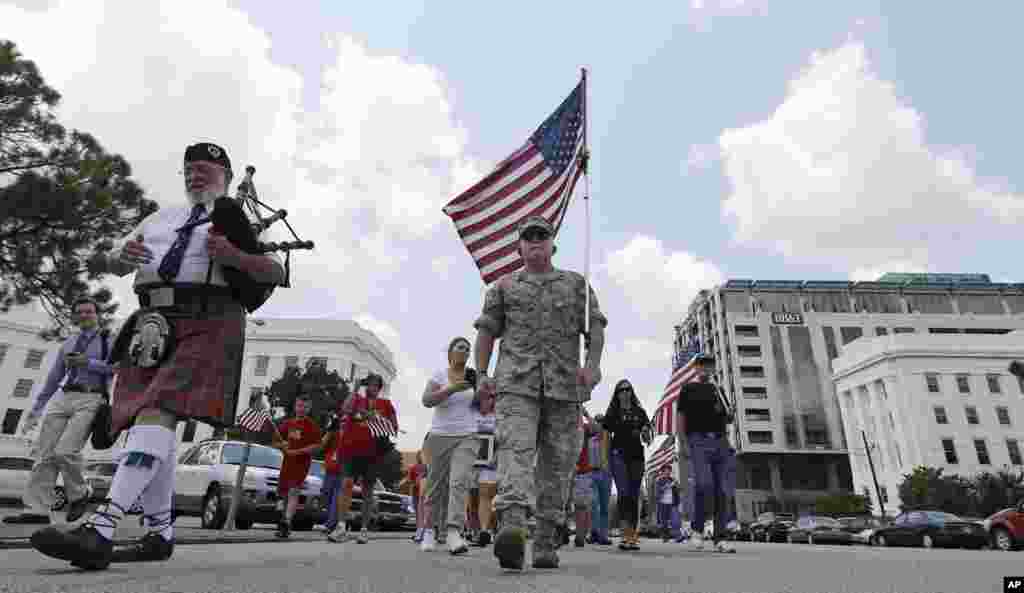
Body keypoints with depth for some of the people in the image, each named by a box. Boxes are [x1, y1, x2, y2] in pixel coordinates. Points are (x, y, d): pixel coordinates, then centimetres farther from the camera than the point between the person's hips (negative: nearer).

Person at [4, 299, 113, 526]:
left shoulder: (108, 341, 6)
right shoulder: (68, 344, 20)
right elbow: (53, 379, 22)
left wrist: (87, 362, -17)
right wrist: (34, 411, 21)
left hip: (91, 401, -6)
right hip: (64, 399, 6)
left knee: (65, 451, -18)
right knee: (45, 453, -4)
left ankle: (79, 494, 4)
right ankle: (37, 510, -1)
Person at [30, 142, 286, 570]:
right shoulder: (162, 217, 26)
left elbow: (276, 272, 2)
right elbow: (107, 263, 24)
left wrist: (235, 257, -17)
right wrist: (122, 256, -1)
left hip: (207, 323, -6)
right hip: (153, 323, 6)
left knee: (159, 412, -22)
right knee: (147, 421, 2)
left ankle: (100, 530, -30)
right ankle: (160, 535, 11)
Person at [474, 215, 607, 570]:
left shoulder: (577, 283, 18)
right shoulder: (505, 285, 17)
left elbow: (595, 327, 8)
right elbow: (486, 330, 15)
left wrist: (592, 364, -9)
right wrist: (482, 374, 3)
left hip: (565, 384, 2)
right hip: (516, 382, -1)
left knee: (557, 464, 2)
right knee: (515, 450, -21)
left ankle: (545, 544, 13)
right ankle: (512, 530, -34)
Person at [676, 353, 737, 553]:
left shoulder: (717, 389, 23)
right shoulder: (688, 389, 12)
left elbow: (728, 420, 25)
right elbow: (681, 418, 4)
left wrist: (728, 414, -1)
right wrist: (682, 444, -7)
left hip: (720, 441, 5)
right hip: (698, 440, -4)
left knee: (723, 490, -1)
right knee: (702, 483, -21)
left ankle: (719, 538, 6)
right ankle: (697, 529, -2)